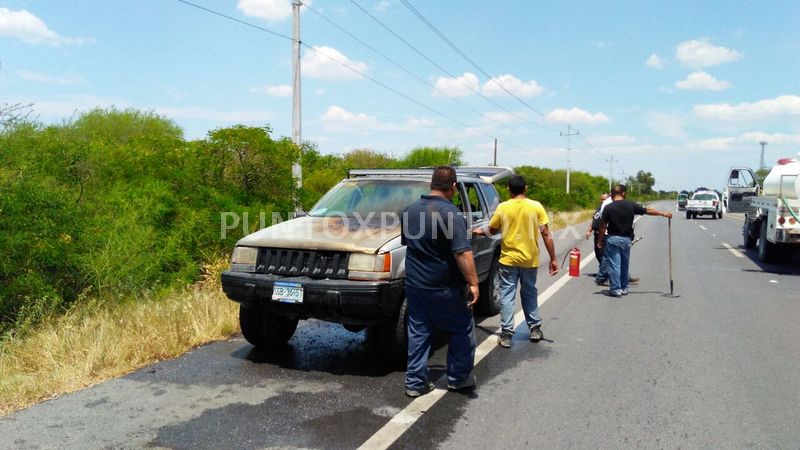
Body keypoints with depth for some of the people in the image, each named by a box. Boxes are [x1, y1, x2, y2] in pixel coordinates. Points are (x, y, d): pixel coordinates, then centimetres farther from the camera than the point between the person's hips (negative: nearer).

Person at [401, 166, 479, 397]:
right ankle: (458, 378, 20)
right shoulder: (451, 214, -18)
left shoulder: (410, 210, 6)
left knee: (418, 333, 13)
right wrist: (473, 283, -22)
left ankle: (415, 383, 16)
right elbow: (462, 253, -25)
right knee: (463, 330, 12)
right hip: (445, 288, -6)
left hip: (414, 283, 6)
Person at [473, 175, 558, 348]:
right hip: (529, 259, 1)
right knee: (529, 293, 19)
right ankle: (535, 328, 24)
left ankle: (506, 334, 3)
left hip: (508, 259, -1)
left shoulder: (502, 207, -4)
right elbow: (546, 234, -6)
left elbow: (492, 231, 9)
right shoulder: (536, 207, -5)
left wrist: (481, 231, 31)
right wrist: (553, 259, -1)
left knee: (507, 295, 5)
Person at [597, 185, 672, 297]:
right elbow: (647, 211, 9)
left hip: (612, 238, -4)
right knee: (624, 264, 16)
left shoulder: (608, 208, -9)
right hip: (626, 239, 4)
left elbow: (604, 226, -8)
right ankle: (624, 288, 25)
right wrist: (664, 214, 22)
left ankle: (616, 289, 0)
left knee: (614, 264, 1)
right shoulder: (631, 205, -1)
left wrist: (600, 240, 3)